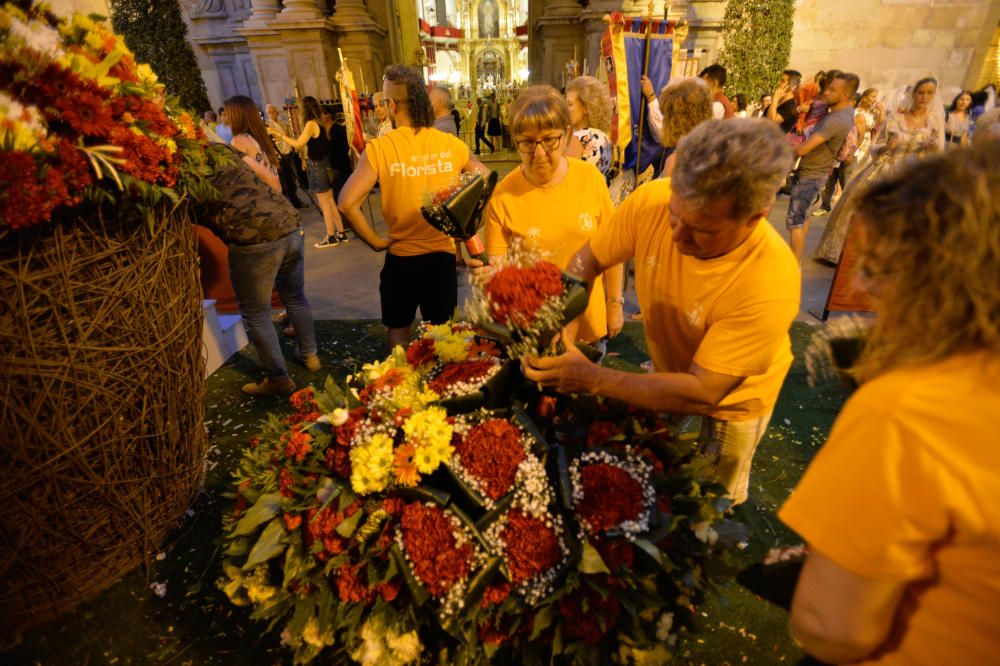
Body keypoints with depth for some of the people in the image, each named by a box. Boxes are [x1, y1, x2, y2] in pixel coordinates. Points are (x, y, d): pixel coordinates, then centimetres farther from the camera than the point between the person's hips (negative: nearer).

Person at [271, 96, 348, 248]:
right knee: (331, 202, 14)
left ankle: (331, 238, 6)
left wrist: (281, 135, -7)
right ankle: (341, 233, 18)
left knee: (325, 204, -1)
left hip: (318, 166, -8)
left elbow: (298, 144, -18)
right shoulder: (320, 122, 9)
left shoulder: (311, 123, -16)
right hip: (325, 164, 8)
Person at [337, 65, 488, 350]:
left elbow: (347, 204, -20)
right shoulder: (451, 144, -6)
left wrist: (375, 241, -8)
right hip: (443, 254, 2)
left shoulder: (380, 148, -13)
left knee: (399, 332, 20)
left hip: (401, 256, -2)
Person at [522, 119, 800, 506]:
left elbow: (702, 392, -36)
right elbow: (588, 260, -15)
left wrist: (594, 379, -41)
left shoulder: (770, 283, -40)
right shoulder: (652, 201, -29)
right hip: (669, 374, 4)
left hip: (731, 400, -4)